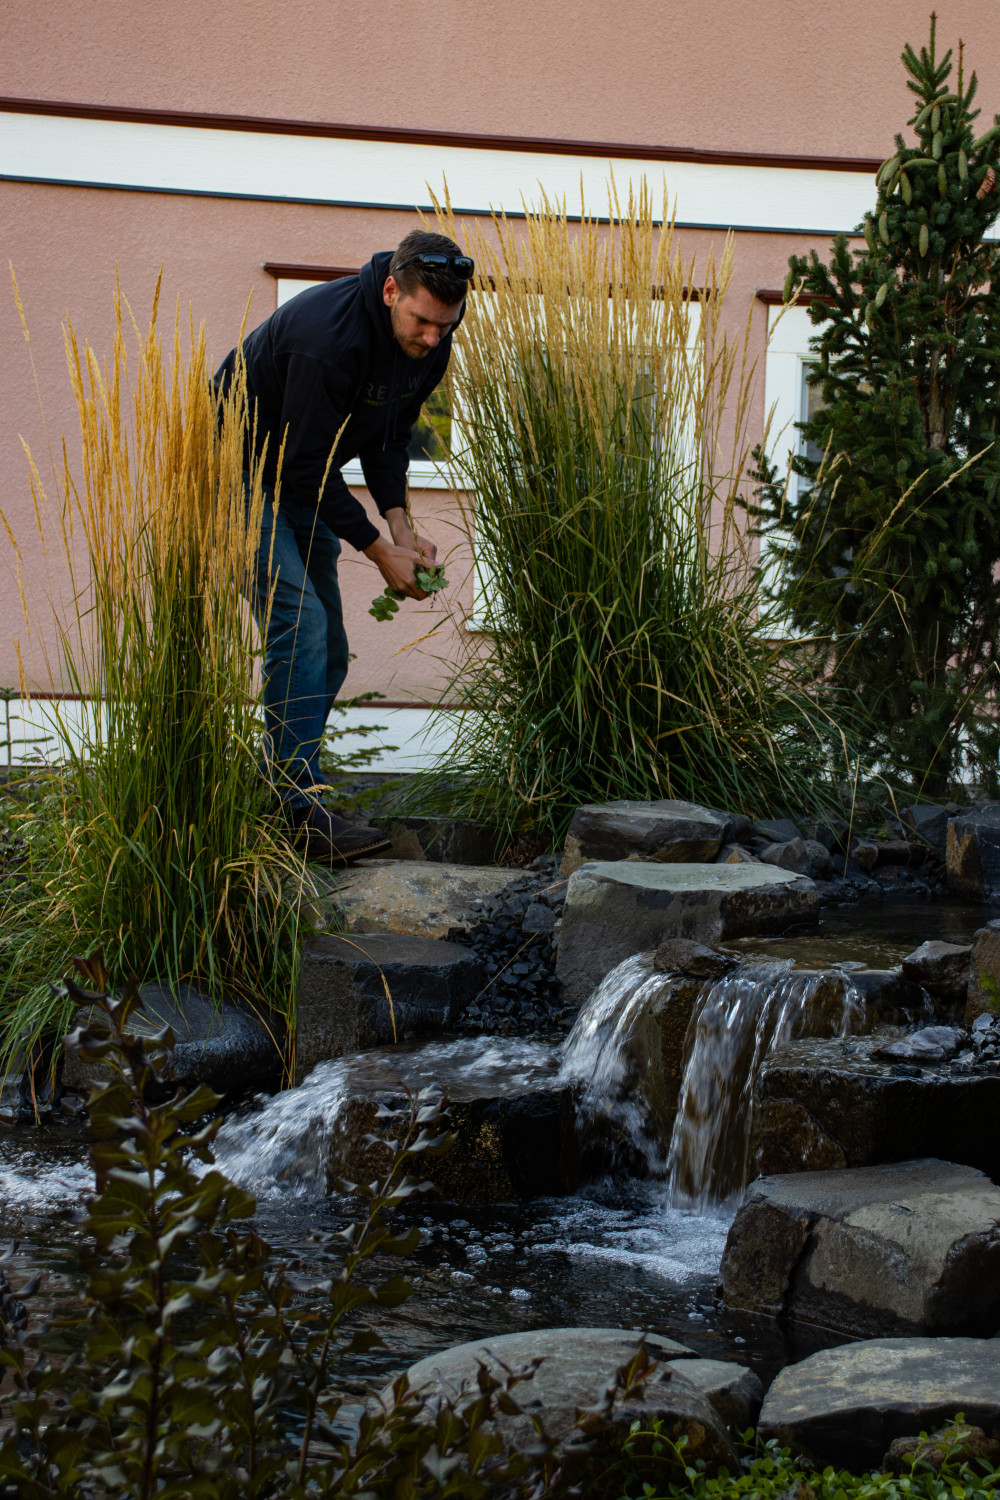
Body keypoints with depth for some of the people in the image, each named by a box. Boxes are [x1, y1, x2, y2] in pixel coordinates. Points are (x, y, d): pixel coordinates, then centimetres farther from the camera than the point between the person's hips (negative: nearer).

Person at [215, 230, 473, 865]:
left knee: (327, 650, 6)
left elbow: (389, 435, 5)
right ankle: (300, 811, -19)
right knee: (300, 621, -19)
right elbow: (307, 462, -29)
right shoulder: (329, 334, -33)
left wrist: (399, 522, -10)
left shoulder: (431, 344, -8)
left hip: (304, 475, 8)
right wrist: (379, 549, -23)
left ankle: (288, 786, 17)